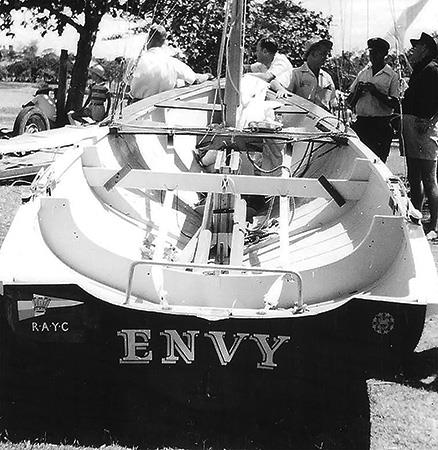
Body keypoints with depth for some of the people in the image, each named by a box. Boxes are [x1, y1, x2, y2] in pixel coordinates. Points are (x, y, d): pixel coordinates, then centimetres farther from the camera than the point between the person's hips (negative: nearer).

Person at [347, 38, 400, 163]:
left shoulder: (392, 76, 2)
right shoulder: (362, 73, 15)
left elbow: (394, 104, -8)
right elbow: (349, 103, 16)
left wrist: (375, 92, -16)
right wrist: (357, 92, -4)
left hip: (381, 125, -4)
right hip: (360, 123, 4)